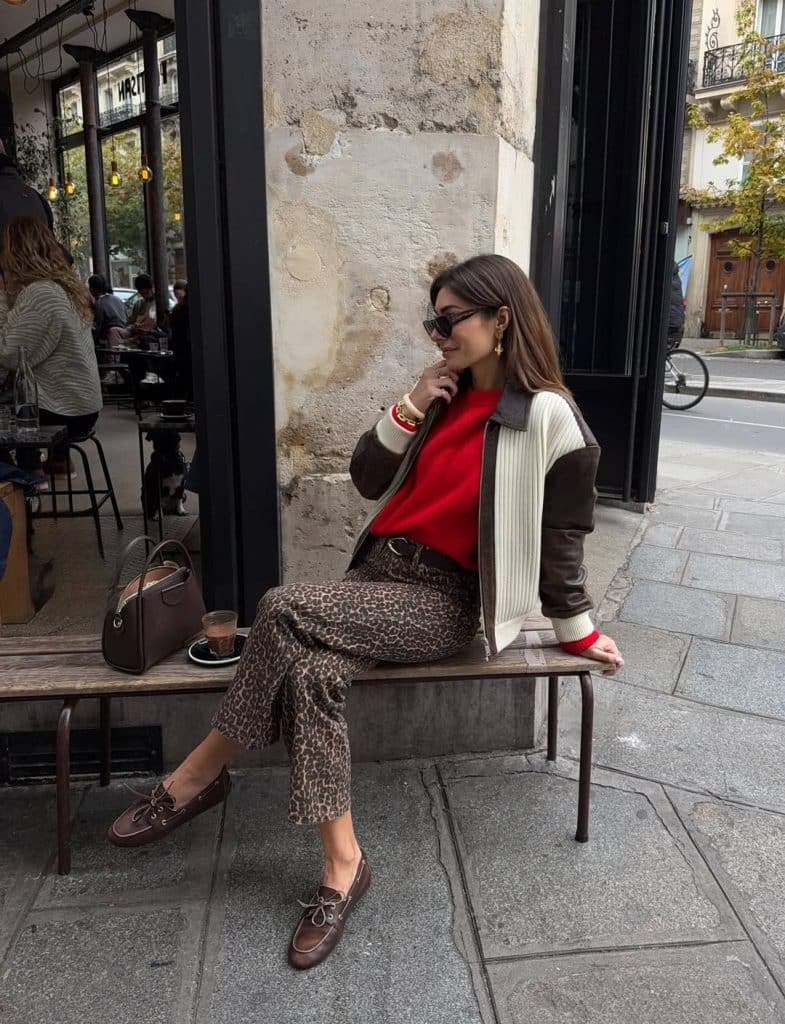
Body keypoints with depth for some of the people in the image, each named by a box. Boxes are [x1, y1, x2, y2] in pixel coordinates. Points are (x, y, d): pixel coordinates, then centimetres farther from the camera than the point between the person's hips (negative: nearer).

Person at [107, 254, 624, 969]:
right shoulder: (445, 396, 12)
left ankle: (200, 775, -8)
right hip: (380, 572, 6)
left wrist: (579, 629, 4)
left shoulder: (547, 417, -8)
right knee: (311, 672, -24)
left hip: (445, 603, -6)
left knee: (286, 610, -25)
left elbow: (560, 538, -2)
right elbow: (368, 480, 12)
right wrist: (410, 409, 0)